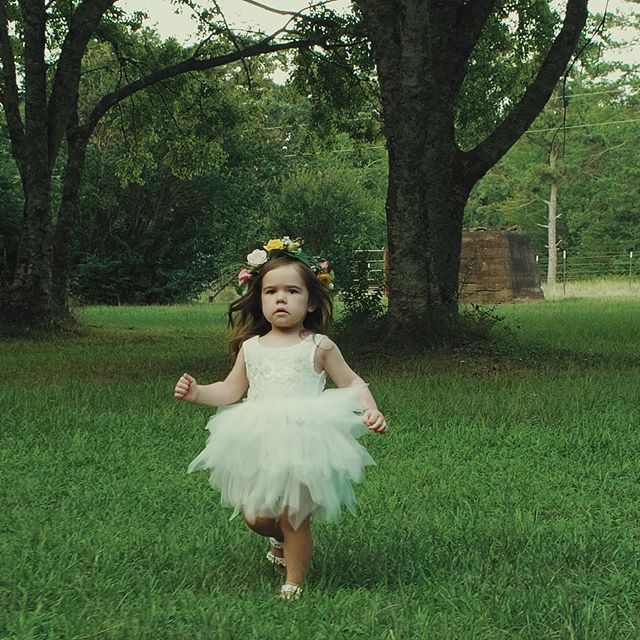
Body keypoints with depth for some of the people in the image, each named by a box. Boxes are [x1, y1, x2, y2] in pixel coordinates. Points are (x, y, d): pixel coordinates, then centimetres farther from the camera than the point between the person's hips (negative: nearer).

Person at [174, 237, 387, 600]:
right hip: (259, 444, 4)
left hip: (304, 443, -4)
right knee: (255, 516, 3)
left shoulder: (319, 347, -1)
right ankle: (283, 540, 38)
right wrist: (197, 392, -1)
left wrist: (370, 409, -11)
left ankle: (294, 582, 17)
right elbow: (232, 390, 14)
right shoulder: (251, 347, 8)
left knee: (292, 516, -4)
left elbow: (352, 383, 6)